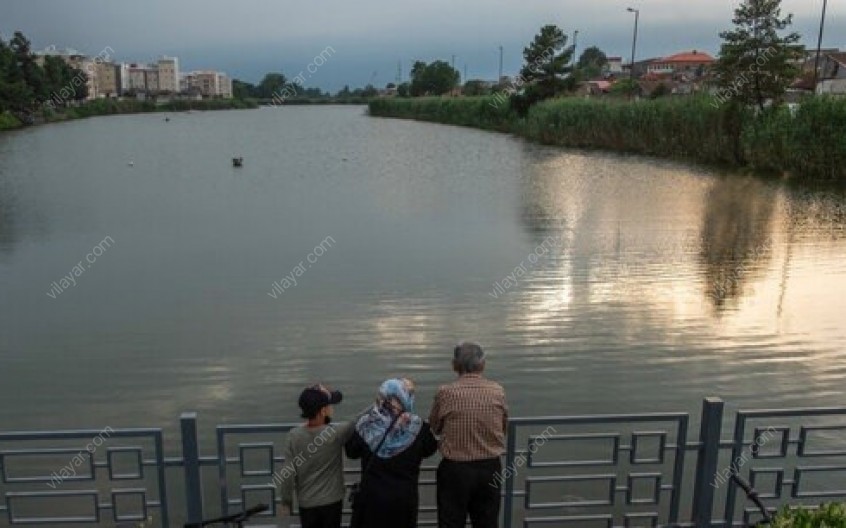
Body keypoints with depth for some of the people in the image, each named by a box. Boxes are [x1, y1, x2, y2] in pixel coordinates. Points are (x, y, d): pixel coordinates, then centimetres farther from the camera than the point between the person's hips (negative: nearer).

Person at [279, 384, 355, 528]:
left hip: (306, 503, 2)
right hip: (332, 501, -2)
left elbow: (288, 473, -10)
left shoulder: (294, 436, -14)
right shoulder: (336, 433, -20)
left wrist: (286, 502, 2)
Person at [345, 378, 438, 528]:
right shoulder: (417, 426, -16)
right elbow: (429, 450, 2)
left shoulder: (367, 423, -14)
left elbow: (351, 452, 1)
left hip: (372, 495, 0)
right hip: (404, 498, 0)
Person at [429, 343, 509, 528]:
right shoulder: (498, 391, -7)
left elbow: (435, 428, 1)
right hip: (490, 468, 3)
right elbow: (504, 427, 6)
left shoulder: (446, 392, -13)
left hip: (455, 469, -2)